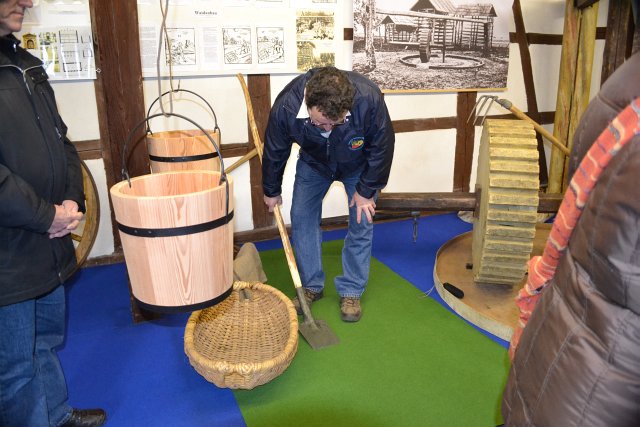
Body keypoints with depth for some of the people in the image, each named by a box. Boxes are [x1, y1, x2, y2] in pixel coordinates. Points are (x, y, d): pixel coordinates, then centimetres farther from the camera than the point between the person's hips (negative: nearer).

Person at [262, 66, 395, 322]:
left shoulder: (369, 99, -41)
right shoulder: (286, 106, -36)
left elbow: (382, 147, -22)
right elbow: (275, 152, -15)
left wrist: (366, 190, -14)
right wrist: (271, 192, 0)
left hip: (359, 165, -1)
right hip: (314, 162, 2)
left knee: (362, 222, -4)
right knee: (301, 218, -2)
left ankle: (351, 291, 11)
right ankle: (311, 286, 14)